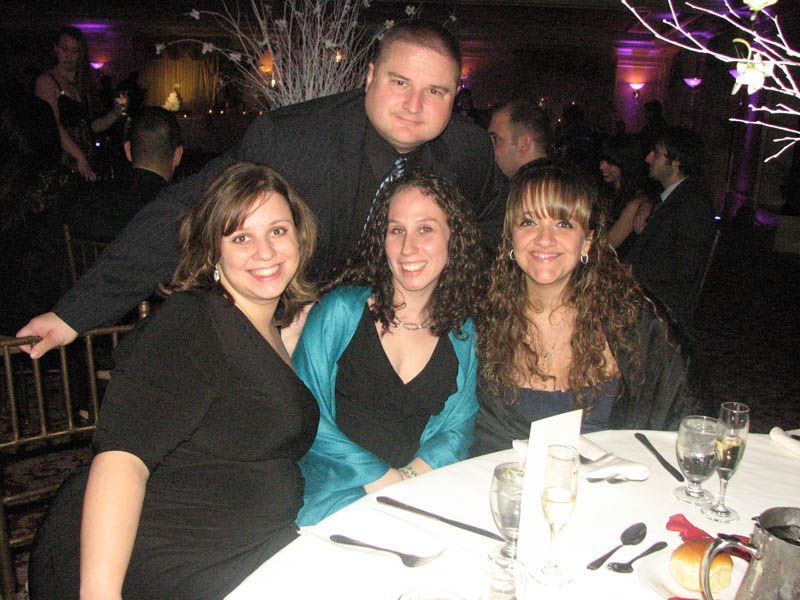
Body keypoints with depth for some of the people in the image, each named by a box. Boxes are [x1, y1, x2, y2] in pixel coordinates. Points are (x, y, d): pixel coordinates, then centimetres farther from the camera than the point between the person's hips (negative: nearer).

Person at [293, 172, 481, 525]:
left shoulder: (463, 335, 9)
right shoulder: (340, 310, -2)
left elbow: (457, 430, 7)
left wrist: (409, 477, -12)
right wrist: (380, 479, -14)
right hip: (332, 492, -3)